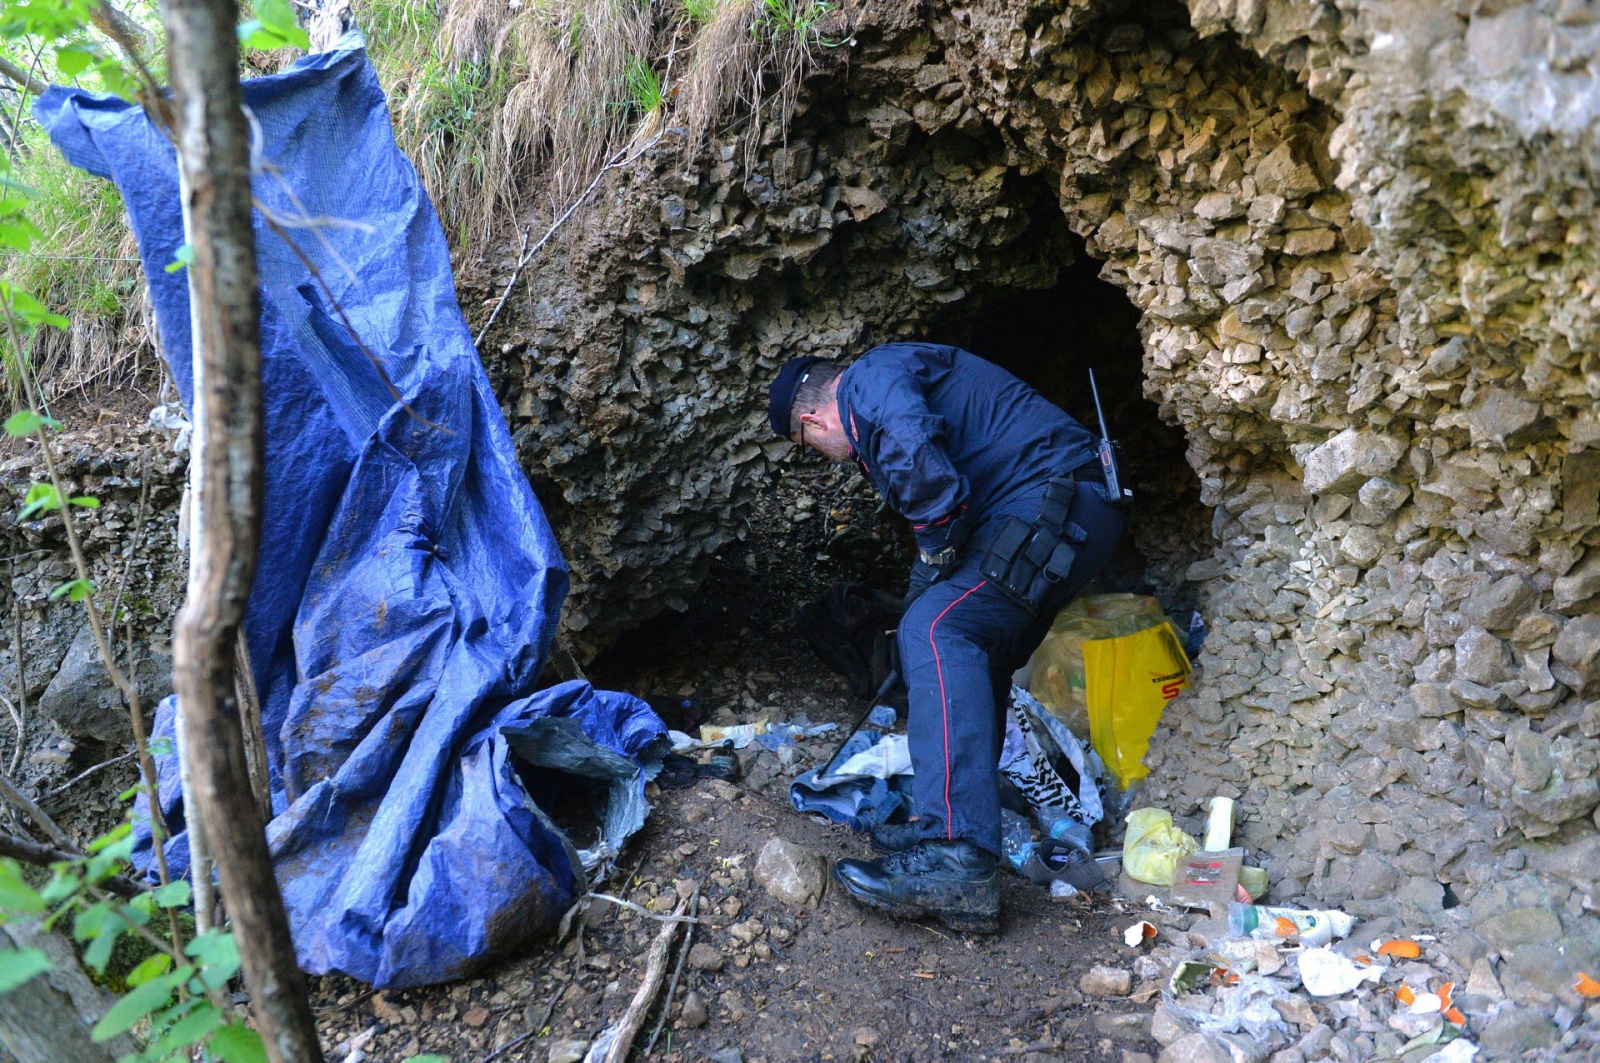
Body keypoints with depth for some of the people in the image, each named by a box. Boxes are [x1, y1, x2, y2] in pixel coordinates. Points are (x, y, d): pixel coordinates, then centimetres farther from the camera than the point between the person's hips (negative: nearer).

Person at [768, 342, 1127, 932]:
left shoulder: (871, 378, -4)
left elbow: (922, 468, -27)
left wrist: (937, 555, -11)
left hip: (1055, 496, -11)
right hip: (1081, 510, 11)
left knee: (938, 629, -22)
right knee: (974, 660, 16)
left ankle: (958, 864, -29)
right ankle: (949, 826, 21)